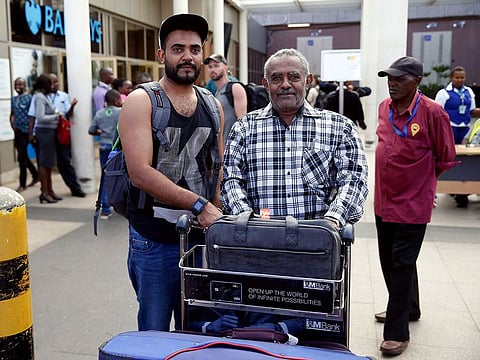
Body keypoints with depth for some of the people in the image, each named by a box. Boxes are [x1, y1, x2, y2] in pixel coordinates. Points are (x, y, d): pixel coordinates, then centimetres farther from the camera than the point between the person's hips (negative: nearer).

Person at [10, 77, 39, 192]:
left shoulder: (29, 98, -6)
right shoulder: (14, 99, 13)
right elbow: (12, 114, 19)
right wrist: (12, 125, 1)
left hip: (26, 131, -7)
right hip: (17, 131, 7)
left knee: (21, 157, -8)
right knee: (24, 157, 14)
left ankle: (22, 184, 1)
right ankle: (35, 175, 32)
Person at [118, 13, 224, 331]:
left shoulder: (213, 105, 7)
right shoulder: (141, 101, -9)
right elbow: (140, 173, -20)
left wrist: (219, 216, -1)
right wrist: (199, 205, -23)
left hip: (202, 234, 5)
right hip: (154, 240, -4)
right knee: (155, 333, 11)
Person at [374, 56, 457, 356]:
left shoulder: (433, 112, -16)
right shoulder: (384, 108, 3)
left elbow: (446, 159, -6)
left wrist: (420, 182, 3)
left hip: (413, 205, -7)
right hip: (384, 201, 7)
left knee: (402, 266, 1)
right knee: (389, 262, 18)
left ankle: (397, 332, 13)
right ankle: (408, 309, 39)